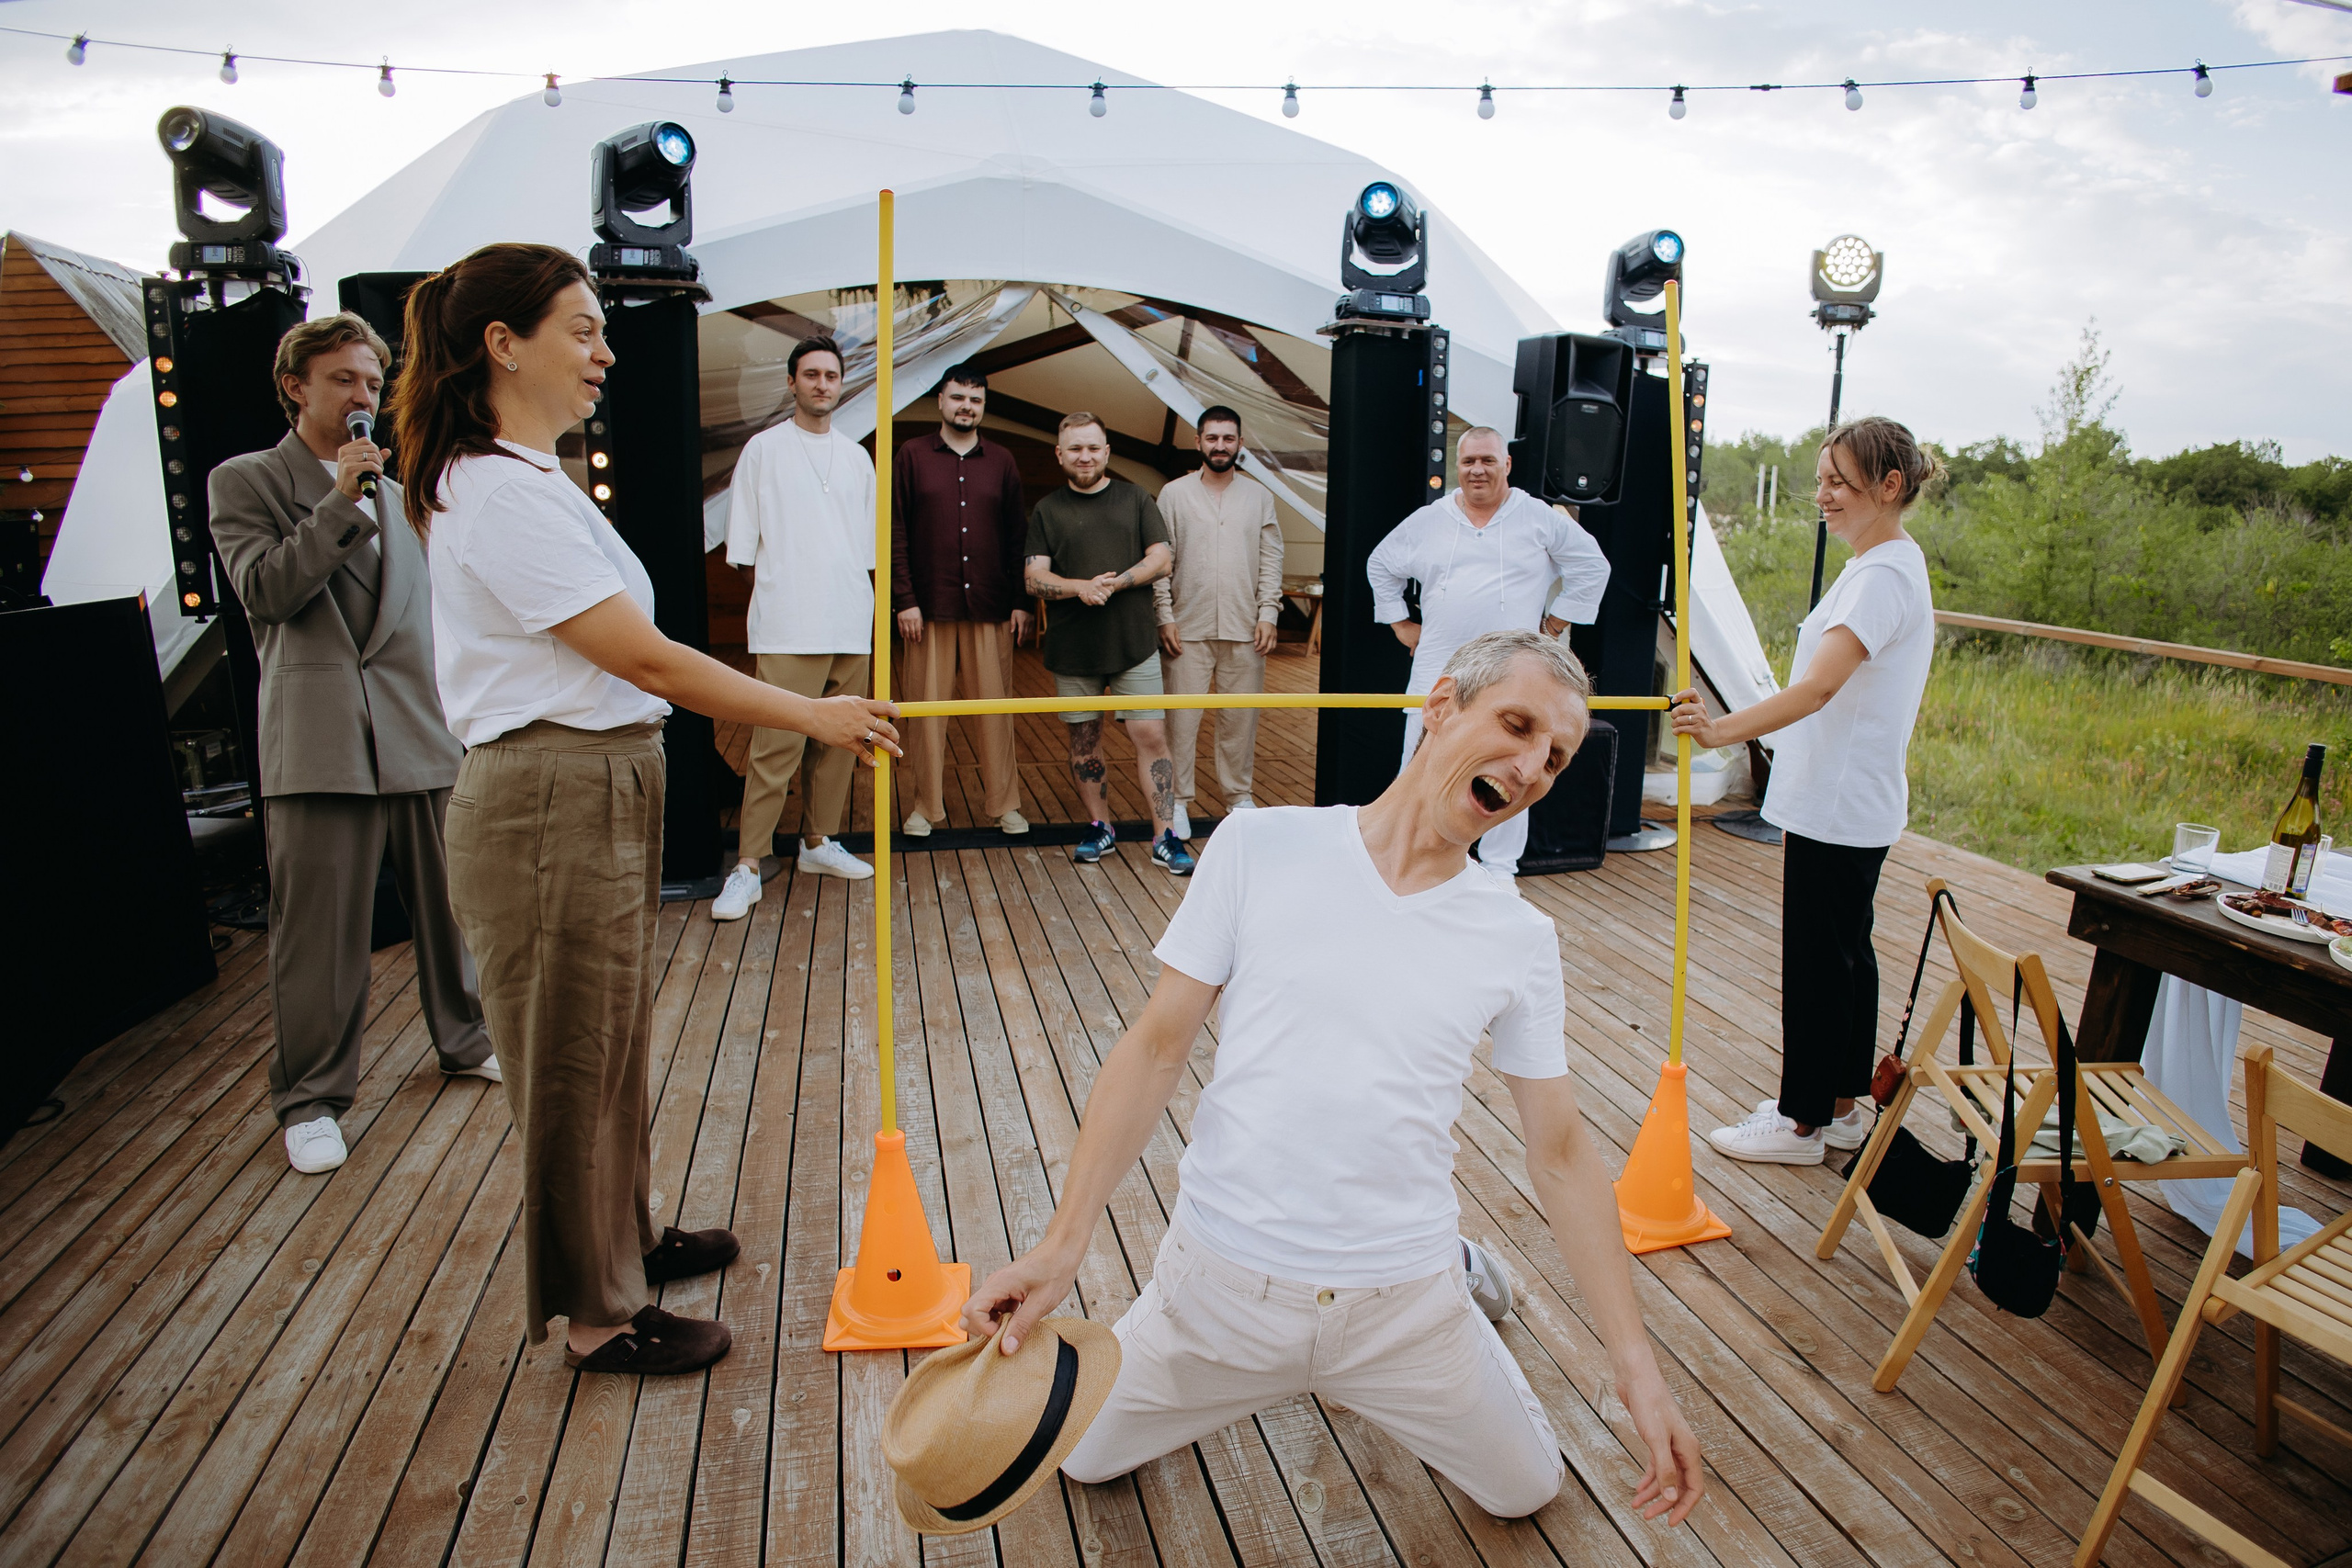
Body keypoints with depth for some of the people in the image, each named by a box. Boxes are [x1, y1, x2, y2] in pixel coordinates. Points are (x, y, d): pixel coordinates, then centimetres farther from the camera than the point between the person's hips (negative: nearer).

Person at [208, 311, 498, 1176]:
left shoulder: (397, 496, 19)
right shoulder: (244, 481, 5)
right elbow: (264, 591, -9)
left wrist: (458, 713, 15)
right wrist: (340, 503, -13)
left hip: (422, 737, 5)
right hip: (319, 739, -4)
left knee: (445, 903, 12)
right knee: (319, 927, 0)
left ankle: (466, 1039, 31)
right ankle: (313, 1098, 13)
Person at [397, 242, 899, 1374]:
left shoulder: (525, 477, 15)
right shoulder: (502, 492, -19)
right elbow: (644, 657, -21)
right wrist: (814, 717, -16)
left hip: (600, 792, 10)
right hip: (549, 804, -10)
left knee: (612, 1042, 21)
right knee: (570, 1060, 4)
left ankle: (623, 1237, 40)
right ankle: (598, 1314, 20)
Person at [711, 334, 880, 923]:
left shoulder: (857, 457, 16)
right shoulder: (763, 450, 4)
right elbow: (743, 551, 3)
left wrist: (865, 609, 13)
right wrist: (782, 594, -2)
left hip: (852, 628, 5)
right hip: (788, 630, -5)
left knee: (839, 742, 8)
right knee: (776, 747, -10)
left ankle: (819, 841, 22)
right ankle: (747, 865, -6)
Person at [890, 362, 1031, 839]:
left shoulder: (1001, 462, 12)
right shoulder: (912, 457, 6)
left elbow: (1018, 536, 11)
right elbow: (895, 534, 2)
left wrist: (1021, 602, 3)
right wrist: (904, 600, -6)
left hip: (990, 608, 1)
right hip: (930, 608, -1)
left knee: (995, 706, 3)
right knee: (927, 706, 2)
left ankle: (1004, 803, 11)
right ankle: (927, 805, 12)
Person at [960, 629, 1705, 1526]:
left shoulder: (1521, 942, -5)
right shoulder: (1260, 847, -11)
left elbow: (1561, 1154, 1)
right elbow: (1156, 1052, -8)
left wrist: (1635, 1365, -4)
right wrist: (1062, 1245, -15)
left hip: (1404, 1310, 1)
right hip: (1219, 1283, -1)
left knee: (1526, 1490, 15)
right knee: (1083, 1458, 13)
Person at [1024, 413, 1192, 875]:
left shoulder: (1135, 500, 8)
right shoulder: (1047, 511, 7)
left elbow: (1162, 559, 0)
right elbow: (1035, 579, -1)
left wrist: (1115, 583, -15)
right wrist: (1082, 587, -20)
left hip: (1133, 646, -1)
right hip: (1073, 650, 1)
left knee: (1151, 737, -5)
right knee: (1084, 741, 9)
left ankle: (1164, 837, 0)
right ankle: (1099, 825, 25)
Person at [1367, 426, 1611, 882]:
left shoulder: (1542, 519, 3)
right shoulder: (1427, 521, 8)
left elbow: (1593, 567, 10)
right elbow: (1381, 565, 21)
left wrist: (1553, 623, 6)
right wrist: (1401, 624, 14)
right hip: (1437, 669, 1)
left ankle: (1499, 866, 15)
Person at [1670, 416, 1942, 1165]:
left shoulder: (1884, 576, -20)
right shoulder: (1888, 565, 14)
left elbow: (1818, 688, -32)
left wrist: (1724, 730, -42)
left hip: (1838, 807, -11)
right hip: (1850, 801, 11)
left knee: (1817, 961, -1)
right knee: (1844, 951, 17)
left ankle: (1804, 1122, 11)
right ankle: (1842, 1104, 29)